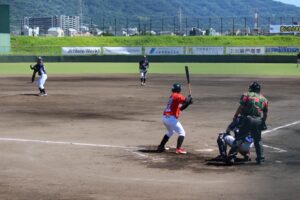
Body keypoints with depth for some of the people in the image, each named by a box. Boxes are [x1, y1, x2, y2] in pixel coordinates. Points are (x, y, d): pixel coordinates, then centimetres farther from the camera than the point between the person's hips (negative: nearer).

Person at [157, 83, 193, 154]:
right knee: (182, 133, -1)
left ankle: (161, 147, 33)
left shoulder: (172, 96, 20)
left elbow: (180, 108, 23)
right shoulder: (177, 96, -8)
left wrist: (188, 103, 13)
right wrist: (189, 98, -3)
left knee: (170, 132, 31)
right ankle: (178, 149, -14)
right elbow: (186, 100, -25)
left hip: (164, 117, 9)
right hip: (171, 118, -9)